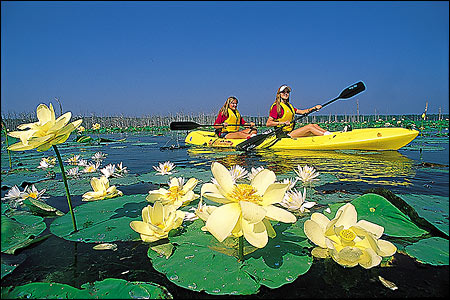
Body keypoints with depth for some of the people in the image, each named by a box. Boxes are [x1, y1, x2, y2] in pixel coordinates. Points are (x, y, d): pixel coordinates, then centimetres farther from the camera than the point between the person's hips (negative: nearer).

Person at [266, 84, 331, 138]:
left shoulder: (289, 106, 19)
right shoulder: (276, 107, -9)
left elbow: (302, 112, 15)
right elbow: (268, 123, -16)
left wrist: (314, 108, 3)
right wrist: (282, 123, -25)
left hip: (291, 131, 9)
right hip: (284, 135, -9)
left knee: (315, 125, -2)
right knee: (310, 126, -17)